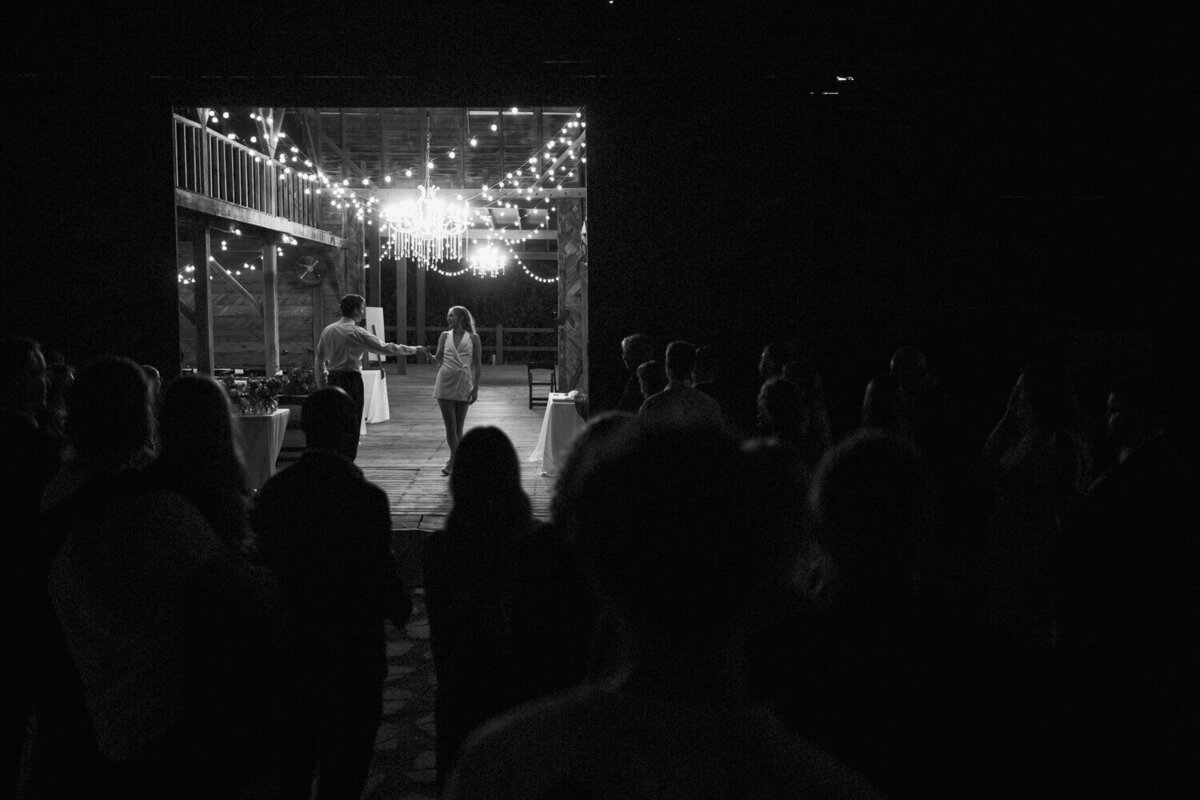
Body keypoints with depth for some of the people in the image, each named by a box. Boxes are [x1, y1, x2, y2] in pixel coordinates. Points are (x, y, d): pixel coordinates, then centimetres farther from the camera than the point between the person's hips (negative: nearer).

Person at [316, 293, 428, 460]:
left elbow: (320, 359, 14)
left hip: (332, 379, 7)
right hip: (351, 379, -7)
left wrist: (322, 385, 22)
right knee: (351, 427, -1)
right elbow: (386, 348, -9)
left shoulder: (327, 330, 10)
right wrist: (416, 350, -2)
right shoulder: (357, 333, -9)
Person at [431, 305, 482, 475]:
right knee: (450, 426, -4)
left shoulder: (473, 338, 2)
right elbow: (438, 360, 7)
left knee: (458, 427, 5)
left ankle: (454, 461, 14)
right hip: (445, 385, 1)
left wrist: (476, 388, -2)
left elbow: (477, 365, 2)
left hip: (463, 387, -1)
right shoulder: (445, 336, 8)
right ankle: (455, 460, 3)